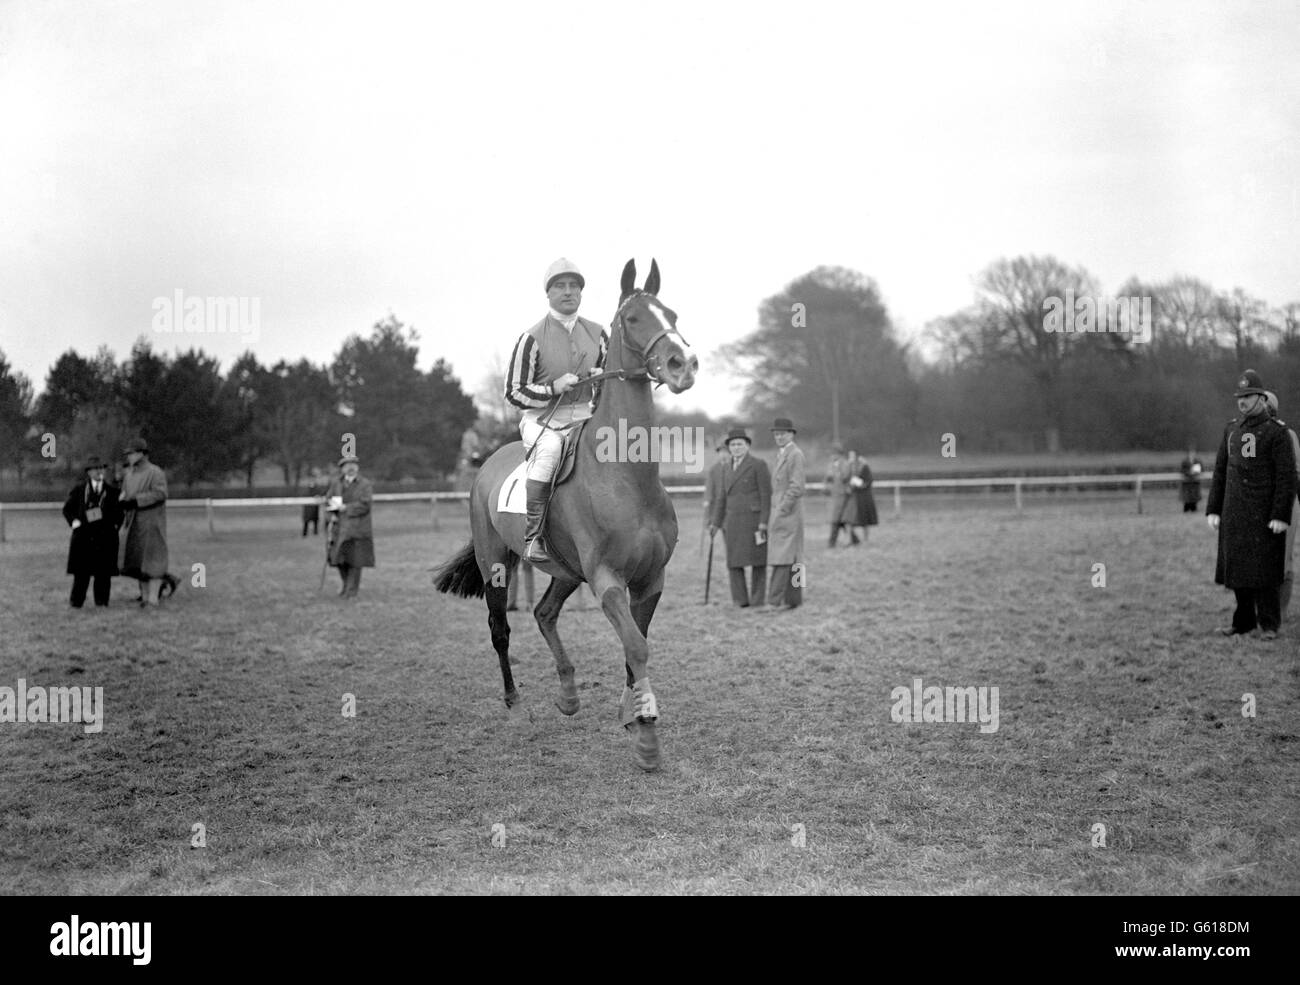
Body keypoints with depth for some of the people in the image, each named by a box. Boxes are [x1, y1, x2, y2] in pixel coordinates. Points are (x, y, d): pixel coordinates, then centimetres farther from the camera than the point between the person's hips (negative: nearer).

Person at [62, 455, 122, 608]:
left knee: (103, 571, 0)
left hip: (105, 536, 1)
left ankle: (101, 601, 6)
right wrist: (73, 521, -4)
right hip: (84, 535, -1)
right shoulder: (79, 489, 8)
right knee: (81, 571, -3)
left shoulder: (112, 491, 12)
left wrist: (115, 525, 2)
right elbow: (67, 509, 12)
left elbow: (119, 512, 18)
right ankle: (76, 601, 4)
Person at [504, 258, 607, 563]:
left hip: (586, 416, 5)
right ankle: (533, 536, -32)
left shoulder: (597, 334, 11)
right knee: (550, 448, -38)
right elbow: (514, 391, -2)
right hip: (542, 418, -5)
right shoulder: (532, 338, -4)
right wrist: (554, 388, -15)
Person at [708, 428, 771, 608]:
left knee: (757, 561, -2)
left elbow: (767, 495, -9)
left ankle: (758, 600, 5)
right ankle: (741, 600, 5)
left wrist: (764, 523, -16)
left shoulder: (758, 465, -5)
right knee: (735, 561, 0)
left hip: (755, 520, -6)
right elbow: (723, 498, 19)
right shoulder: (730, 468, 16)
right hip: (734, 522, 6)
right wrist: (715, 522, 12)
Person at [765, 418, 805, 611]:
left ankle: (775, 601, -16)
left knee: (782, 558, -12)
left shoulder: (795, 454, -12)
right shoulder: (783, 455, 19)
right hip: (781, 512, 10)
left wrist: (781, 511, -19)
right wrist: (777, 512, 16)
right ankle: (794, 600, 11)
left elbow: (796, 487, -19)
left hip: (787, 513, -10)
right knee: (791, 559, 9)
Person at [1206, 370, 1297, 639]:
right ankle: (1244, 620, 17)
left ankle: (1268, 623, 6)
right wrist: (1213, 509, 8)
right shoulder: (1231, 429, 11)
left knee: (1264, 566, -4)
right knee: (1236, 566, 7)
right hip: (1234, 513, 5)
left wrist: (1280, 516, -16)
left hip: (1263, 513, -5)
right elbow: (1220, 472, 13)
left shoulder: (1277, 432, -6)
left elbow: (1287, 476, -10)